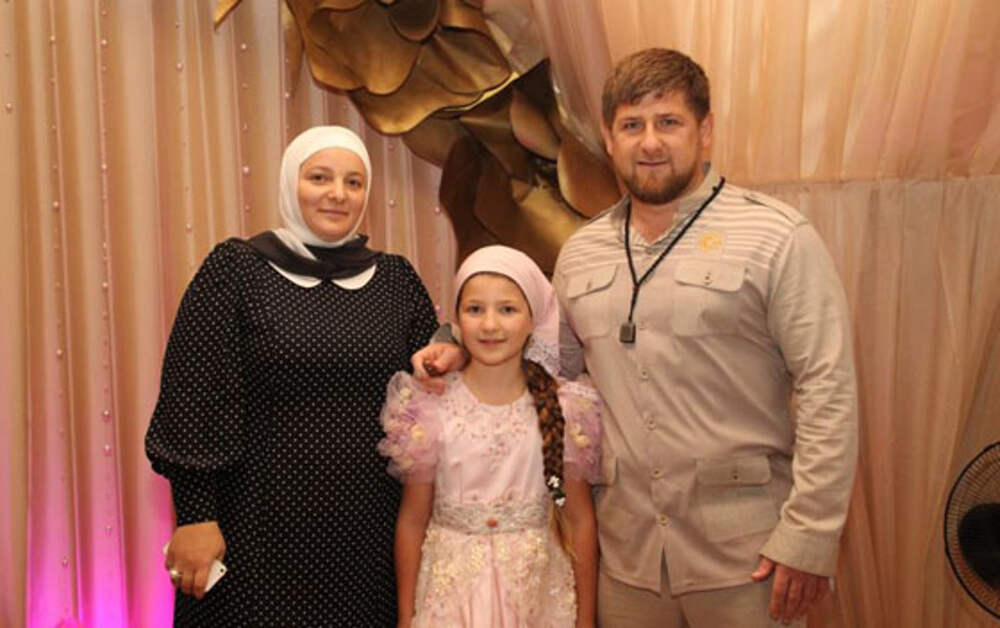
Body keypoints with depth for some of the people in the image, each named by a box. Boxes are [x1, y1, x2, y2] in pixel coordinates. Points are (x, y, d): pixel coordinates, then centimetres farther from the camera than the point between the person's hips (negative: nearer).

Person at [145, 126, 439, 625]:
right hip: (262, 528, -3)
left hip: (371, 529, 3)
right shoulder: (235, 269, -4)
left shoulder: (397, 280, 6)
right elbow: (192, 399, -7)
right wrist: (194, 517, -10)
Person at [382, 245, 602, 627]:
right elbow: (412, 520, -2)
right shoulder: (431, 407, -9)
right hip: (452, 586, 0)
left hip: (538, 586, 1)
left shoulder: (565, 408, -7)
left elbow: (580, 520, -1)